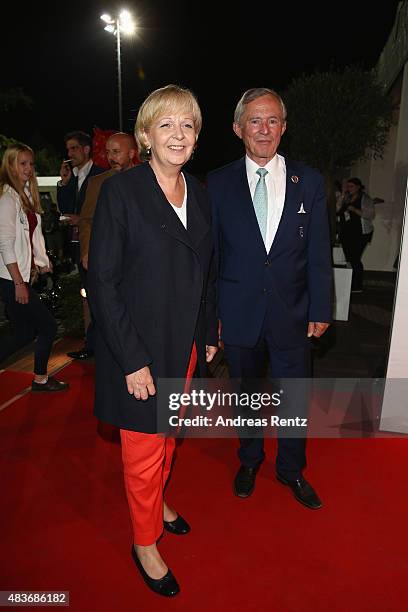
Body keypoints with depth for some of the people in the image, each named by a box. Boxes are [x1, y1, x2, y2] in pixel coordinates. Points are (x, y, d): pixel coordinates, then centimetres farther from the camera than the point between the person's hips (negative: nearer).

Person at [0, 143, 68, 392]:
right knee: (48, 325, -2)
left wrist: (42, 260, 7)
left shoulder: (26, 195, 13)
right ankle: (40, 379, 14)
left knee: (26, 333, 12)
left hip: (23, 275, 8)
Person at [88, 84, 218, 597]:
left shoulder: (199, 193, 5)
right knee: (144, 449, 9)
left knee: (169, 432, 22)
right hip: (138, 345, -5)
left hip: (185, 342, 6)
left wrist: (208, 333, 10)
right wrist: (132, 359, -17)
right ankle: (145, 543, 34)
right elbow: (102, 281, -15)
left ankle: (156, 500, 49)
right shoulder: (120, 190, -13)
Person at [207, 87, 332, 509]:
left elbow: (319, 253, 2)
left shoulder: (308, 181, 1)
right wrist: (210, 311, -1)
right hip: (239, 312, 0)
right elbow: (209, 252, 0)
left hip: (292, 313, 1)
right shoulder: (218, 184, -1)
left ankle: (291, 469, 38)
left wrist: (320, 310, 0)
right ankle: (249, 461, 42)